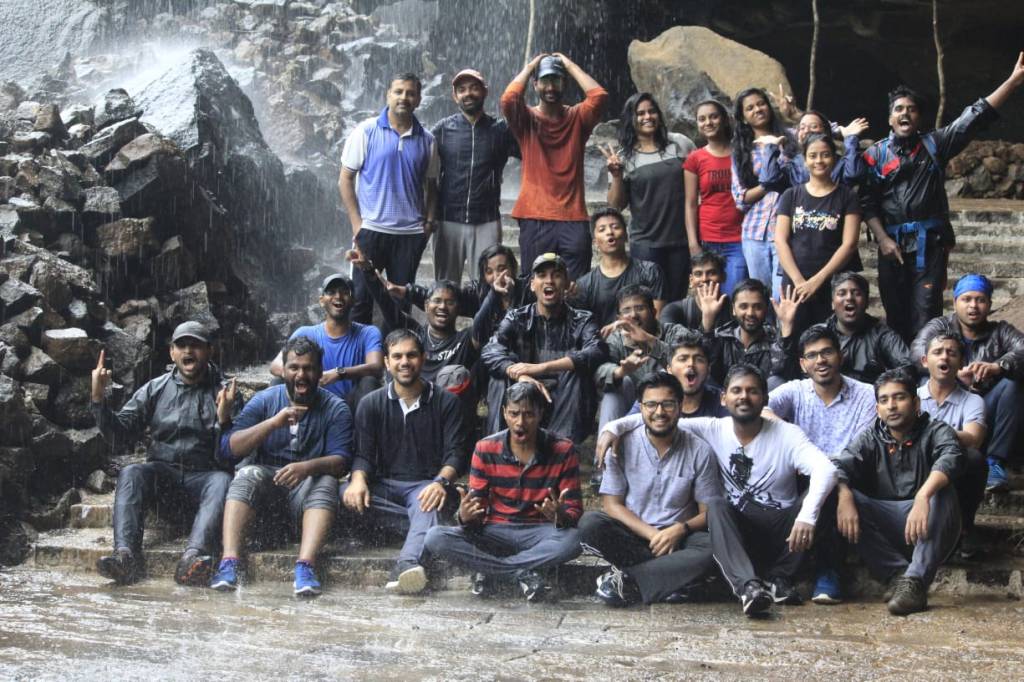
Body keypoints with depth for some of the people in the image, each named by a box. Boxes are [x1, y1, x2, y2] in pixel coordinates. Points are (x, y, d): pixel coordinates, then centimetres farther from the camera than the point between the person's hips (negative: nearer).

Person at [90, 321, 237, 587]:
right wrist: (98, 399, -5)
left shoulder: (224, 391, 7)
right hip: (161, 473, 2)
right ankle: (125, 554, -44)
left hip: (203, 476, -2)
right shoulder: (154, 390, 13)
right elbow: (120, 438, 7)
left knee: (223, 481, -33)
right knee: (130, 473, -28)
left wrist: (224, 419, -22)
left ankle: (193, 556, -54)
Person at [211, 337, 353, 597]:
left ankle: (305, 567, -47)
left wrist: (307, 467, -32)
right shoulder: (264, 400, 6)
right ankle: (229, 563, -42)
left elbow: (340, 460, -11)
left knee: (326, 482, -31)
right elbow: (228, 448, -5)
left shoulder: (336, 408, 2)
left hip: (308, 485, -1)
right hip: (265, 478, 1)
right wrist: (273, 422, -18)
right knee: (248, 474, -30)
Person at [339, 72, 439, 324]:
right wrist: (357, 222, -6)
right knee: (361, 297, 0)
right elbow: (345, 179, 1)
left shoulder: (426, 139, 7)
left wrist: (430, 220, -1)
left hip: (411, 233, 3)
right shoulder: (367, 131, -1)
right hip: (371, 229, -2)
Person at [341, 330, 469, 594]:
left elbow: (456, 453, -4)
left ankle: (407, 563, -63)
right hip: (384, 486, 3)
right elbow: (363, 453, 2)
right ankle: (427, 526, -26)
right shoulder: (371, 404, 10)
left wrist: (441, 481, -26)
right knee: (345, 494, -29)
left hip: (426, 486, -2)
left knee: (429, 505, -38)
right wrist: (358, 480, -22)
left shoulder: (446, 402, 5)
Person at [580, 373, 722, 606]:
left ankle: (627, 580, -26)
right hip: (632, 535, 0)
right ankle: (674, 579, -24)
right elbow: (611, 505, -3)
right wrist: (653, 535, -15)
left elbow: (708, 512, 1)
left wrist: (680, 529, -19)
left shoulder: (700, 451, -1)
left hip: (678, 537, 0)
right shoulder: (622, 445, -1)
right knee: (590, 523, -29)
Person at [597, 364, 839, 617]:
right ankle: (748, 586, -45)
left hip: (782, 532, -1)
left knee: (819, 499, -26)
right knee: (716, 506, -29)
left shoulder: (787, 434, -10)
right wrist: (613, 427, -22)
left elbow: (826, 469, -26)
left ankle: (779, 578, -15)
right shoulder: (712, 430, -2)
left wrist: (807, 515, -43)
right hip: (738, 533, 1)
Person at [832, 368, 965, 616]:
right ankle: (898, 574, -25)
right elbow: (841, 466, -11)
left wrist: (923, 496, -43)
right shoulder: (869, 438, 8)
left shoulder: (935, 431, -1)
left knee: (942, 494, -31)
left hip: (927, 522, -2)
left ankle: (914, 582, -35)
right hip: (883, 523, 3)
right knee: (846, 497, -21)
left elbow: (951, 459, -25)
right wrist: (844, 497, -34)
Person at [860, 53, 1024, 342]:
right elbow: (867, 202, 1)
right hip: (892, 244, 1)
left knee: (925, 319, -6)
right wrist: (883, 239, -10)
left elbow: (975, 118, 0)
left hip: (930, 244, 0)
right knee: (896, 317, 6)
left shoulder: (934, 145, 8)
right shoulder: (875, 154, 7)